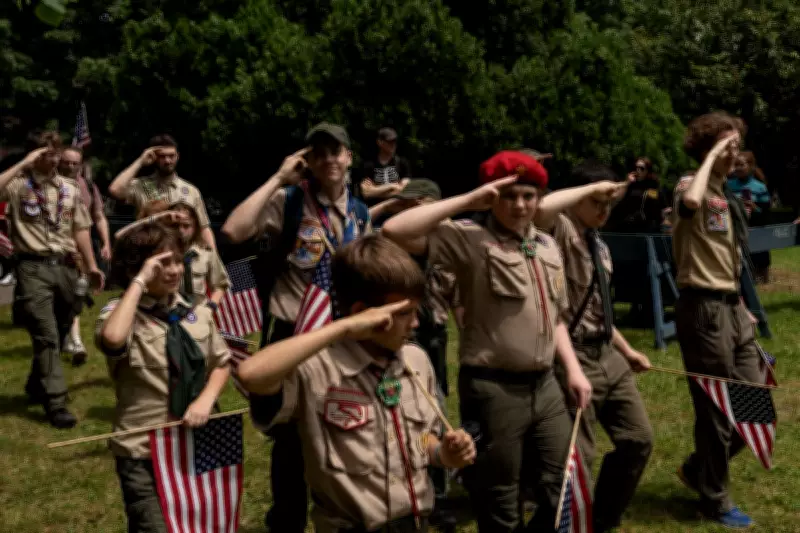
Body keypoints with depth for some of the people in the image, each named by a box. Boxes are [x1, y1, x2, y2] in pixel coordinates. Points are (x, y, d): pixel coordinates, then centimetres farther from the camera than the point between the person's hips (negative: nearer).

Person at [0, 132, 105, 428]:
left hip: (65, 267, 5)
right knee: (46, 335, -8)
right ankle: (56, 403, -7)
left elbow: (80, 230, 15)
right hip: (33, 268, -5)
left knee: (58, 333, 14)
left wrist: (91, 266, 10)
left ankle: (37, 386, 35)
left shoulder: (69, 189, 13)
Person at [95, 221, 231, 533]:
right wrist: (140, 282, -26)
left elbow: (221, 363, 13)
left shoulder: (197, 313, 5)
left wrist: (206, 400, -7)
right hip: (144, 452, -5)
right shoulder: (121, 312, -10)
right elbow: (112, 339, -35)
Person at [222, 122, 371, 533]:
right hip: (292, 336, -5)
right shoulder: (287, 202, -11)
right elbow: (232, 232, -28)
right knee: (292, 440, 6)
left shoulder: (359, 213, 6)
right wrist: (278, 180, -23)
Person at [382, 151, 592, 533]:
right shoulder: (471, 240, -10)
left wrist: (573, 369, 9)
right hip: (493, 389, -6)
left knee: (564, 491, 14)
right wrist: (467, 201, -20)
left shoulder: (547, 246, 12)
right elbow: (396, 231, -24)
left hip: (544, 385, 6)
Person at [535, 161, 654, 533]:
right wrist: (592, 187, -24)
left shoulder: (600, 246, 15)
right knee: (578, 455, -3)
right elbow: (541, 209, -37)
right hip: (573, 356, -9)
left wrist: (626, 350, 25)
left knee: (638, 438, 16)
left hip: (607, 355, 9)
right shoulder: (561, 231, -11)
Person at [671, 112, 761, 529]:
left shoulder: (726, 195, 17)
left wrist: (740, 306, 19)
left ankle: (699, 469, 30)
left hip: (731, 306, 9)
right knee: (717, 409, 1)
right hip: (704, 308, -9)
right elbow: (690, 203, -38)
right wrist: (710, 158, -23)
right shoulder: (691, 185, -10)